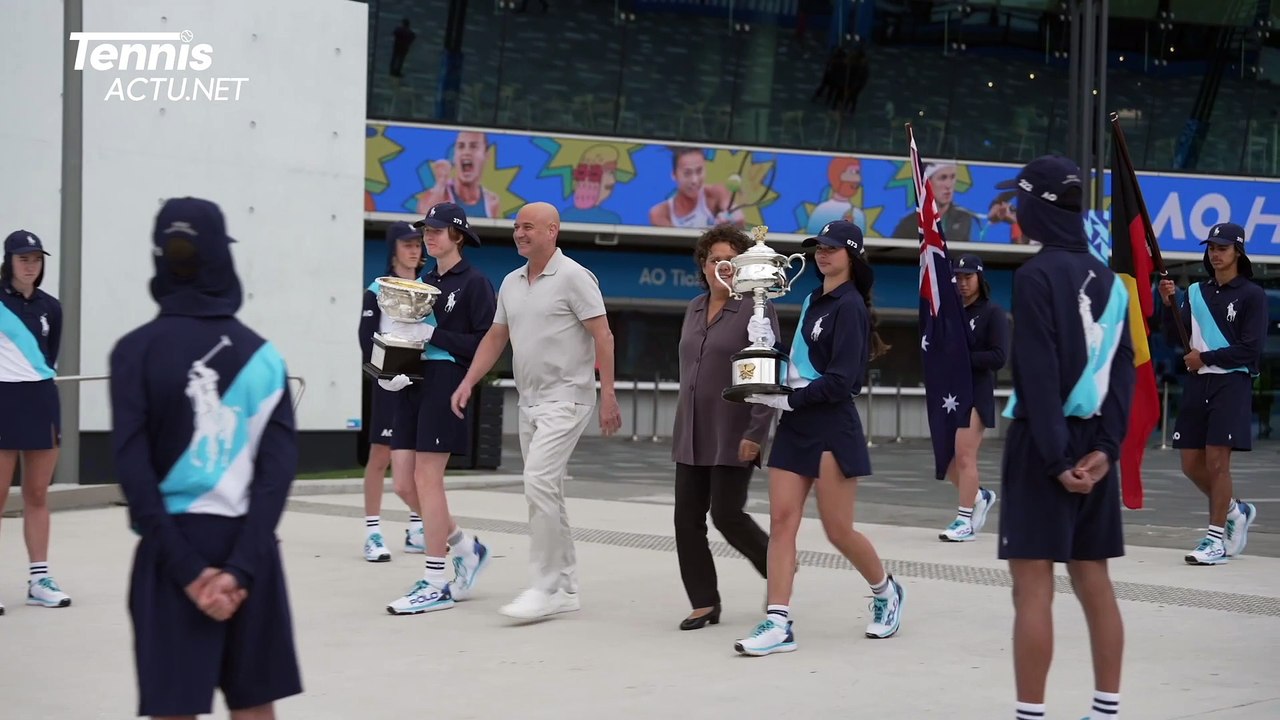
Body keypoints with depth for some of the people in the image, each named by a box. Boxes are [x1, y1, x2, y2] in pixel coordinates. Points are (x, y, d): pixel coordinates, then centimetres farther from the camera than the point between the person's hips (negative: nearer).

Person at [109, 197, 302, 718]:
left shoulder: (136, 351, -3)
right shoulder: (262, 354, 3)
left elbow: (134, 469, -10)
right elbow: (279, 467, -6)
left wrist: (186, 567, -9)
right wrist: (241, 566, -9)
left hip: (174, 550, -2)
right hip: (249, 549, 3)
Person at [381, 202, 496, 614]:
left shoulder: (474, 283, -4)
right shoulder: (425, 282, 17)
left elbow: (485, 344, -10)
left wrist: (434, 334, -15)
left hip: (447, 384, -8)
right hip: (413, 384, 8)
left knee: (427, 479, -9)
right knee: (404, 482, 4)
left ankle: (436, 584, -2)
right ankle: (466, 547, 23)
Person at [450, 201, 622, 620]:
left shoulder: (573, 278, -9)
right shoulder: (511, 283, 13)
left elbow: (602, 336, -12)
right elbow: (495, 338, 17)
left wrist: (608, 396, -17)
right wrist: (468, 383, 5)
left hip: (565, 400, -8)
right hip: (529, 401, 8)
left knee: (539, 482, -18)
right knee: (546, 492, 10)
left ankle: (545, 588, -13)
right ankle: (565, 588, 18)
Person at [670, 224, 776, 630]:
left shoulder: (756, 309, -8)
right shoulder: (695, 308, 13)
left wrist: (755, 433, -19)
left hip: (733, 435, -7)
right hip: (692, 435, 7)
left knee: (726, 514, -7)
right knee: (687, 517, 2)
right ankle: (705, 604, 10)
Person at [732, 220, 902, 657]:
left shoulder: (849, 306, -10)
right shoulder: (813, 300, 15)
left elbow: (840, 380, -17)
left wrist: (787, 400, -17)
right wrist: (770, 350, 2)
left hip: (832, 428, -8)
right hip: (795, 426, 8)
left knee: (838, 529, 1)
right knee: (781, 520, -2)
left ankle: (886, 592, 26)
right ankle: (778, 623, -3)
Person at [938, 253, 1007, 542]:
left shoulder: (993, 313, -2)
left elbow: (999, 357, -11)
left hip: (976, 393, -6)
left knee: (964, 456, -10)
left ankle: (965, 521, -4)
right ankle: (979, 497, 29)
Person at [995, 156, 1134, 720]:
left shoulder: (1037, 275, -11)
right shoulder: (1107, 279, 11)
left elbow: (1039, 373, -15)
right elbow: (1124, 371, 5)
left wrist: (1055, 456, -15)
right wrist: (1105, 446, -1)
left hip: (1045, 442, -7)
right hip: (1090, 444, 7)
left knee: (1033, 585, -5)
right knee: (1093, 581, 12)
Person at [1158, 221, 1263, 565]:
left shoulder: (1252, 295, -3)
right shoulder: (1196, 292, 12)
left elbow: (1251, 349, -10)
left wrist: (1205, 358, -8)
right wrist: (1168, 305, -13)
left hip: (1232, 384, -6)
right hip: (1198, 383, 6)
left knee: (1217, 461, -9)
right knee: (1192, 464, 6)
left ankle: (1216, 538, -2)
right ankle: (1236, 511, 29)